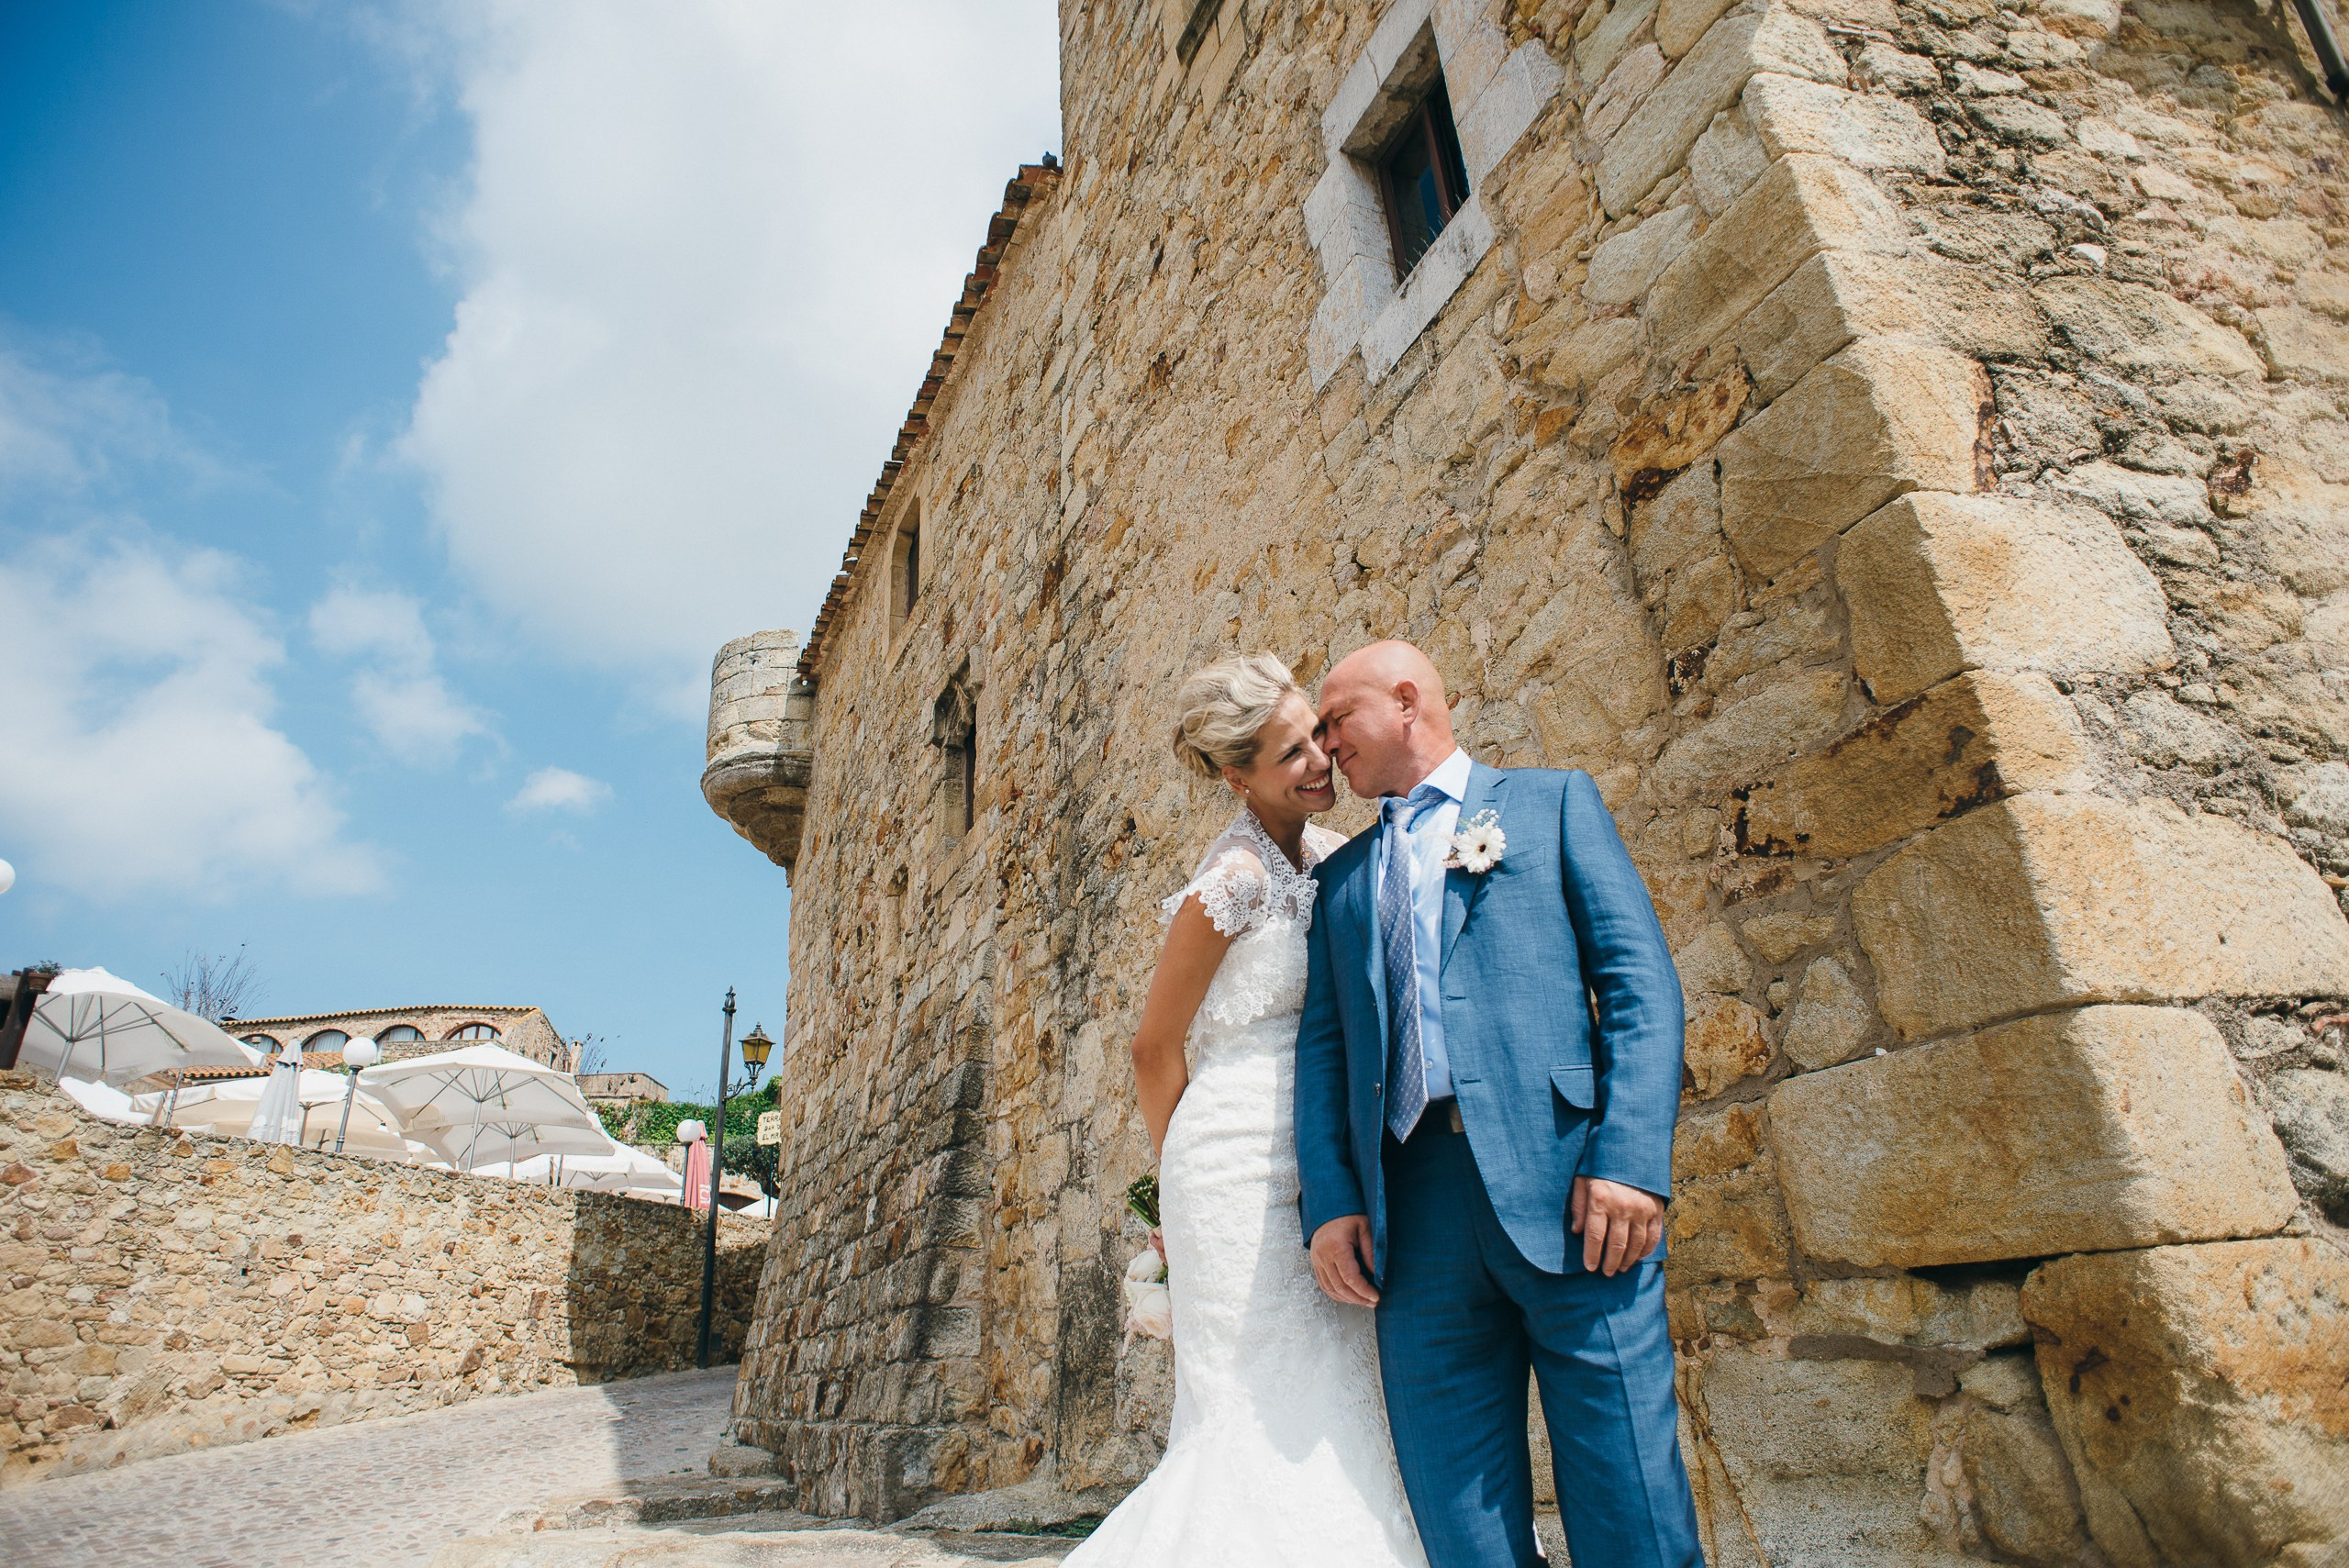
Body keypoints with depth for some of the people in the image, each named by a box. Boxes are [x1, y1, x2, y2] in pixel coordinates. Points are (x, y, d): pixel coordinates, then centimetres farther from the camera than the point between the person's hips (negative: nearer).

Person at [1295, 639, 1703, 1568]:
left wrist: (1631, 1159, -11)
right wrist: (1330, 1201, 0)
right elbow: (1322, 1043, 15)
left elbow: (1641, 981, 2)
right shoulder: (1340, 876, 23)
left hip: (1563, 1181, -3)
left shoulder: (1553, 801, 12)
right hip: (1410, 1211, 4)